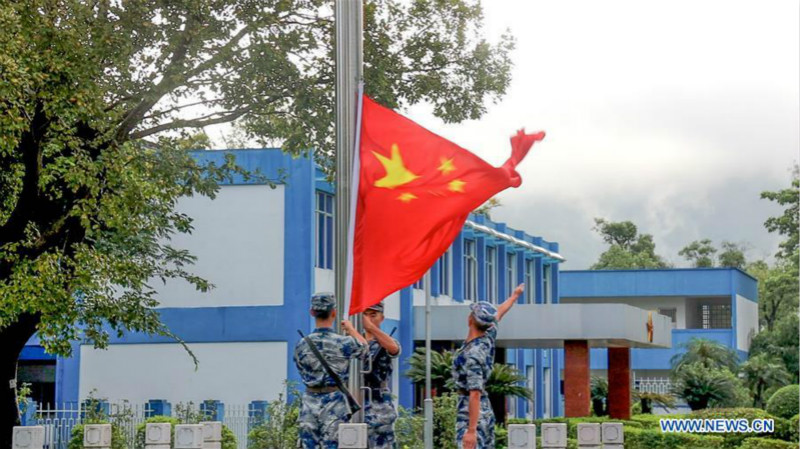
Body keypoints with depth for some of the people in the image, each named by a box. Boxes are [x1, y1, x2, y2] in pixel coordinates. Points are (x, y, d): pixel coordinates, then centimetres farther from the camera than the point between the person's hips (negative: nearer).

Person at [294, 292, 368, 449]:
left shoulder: (302, 345, -1)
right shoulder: (344, 343, -9)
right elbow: (363, 346, 12)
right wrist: (351, 328, 30)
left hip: (310, 403, 3)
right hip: (335, 404, -3)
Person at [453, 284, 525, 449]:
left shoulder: (472, 355, -21)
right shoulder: (489, 337, 2)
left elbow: (475, 394, -25)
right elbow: (499, 314, 22)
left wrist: (471, 430, -28)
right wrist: (514, 296, 42)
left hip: (472, 412, -9)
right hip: (486, 411, 9)